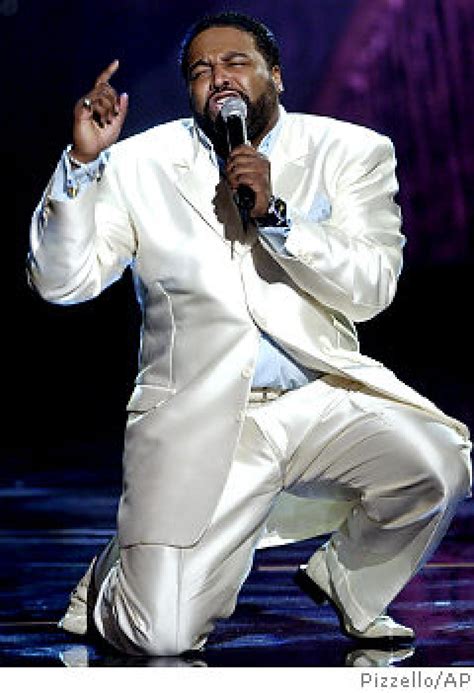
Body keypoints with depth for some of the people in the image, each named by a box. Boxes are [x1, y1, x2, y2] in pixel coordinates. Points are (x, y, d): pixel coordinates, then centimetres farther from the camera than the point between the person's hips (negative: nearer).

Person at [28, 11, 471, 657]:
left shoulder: (352, 152, 7)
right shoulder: (142, 164, 7)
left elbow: (372, 287, -4)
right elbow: (62, 281, 2)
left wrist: (274, 215, -15)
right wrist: (83, 162, -9)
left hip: (321, 401, 2)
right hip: (196, 420, -2)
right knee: (161, 635, -17)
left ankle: (350, 588, 5)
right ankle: (117, 577, 22)